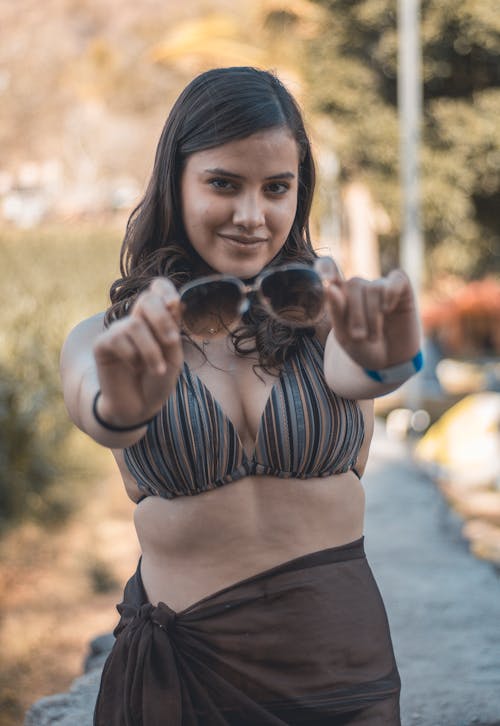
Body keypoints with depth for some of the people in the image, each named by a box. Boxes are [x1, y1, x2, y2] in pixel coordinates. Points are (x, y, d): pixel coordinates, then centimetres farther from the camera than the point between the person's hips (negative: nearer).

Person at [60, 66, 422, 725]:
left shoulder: (324, 312, -3)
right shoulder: (105, 340, -4)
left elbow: (350, 371, -26)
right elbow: (95, 413, -26)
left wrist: (381, 361, -49)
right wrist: (122, 407, -49)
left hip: (339, 654, 0)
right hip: (181, 666, 0)